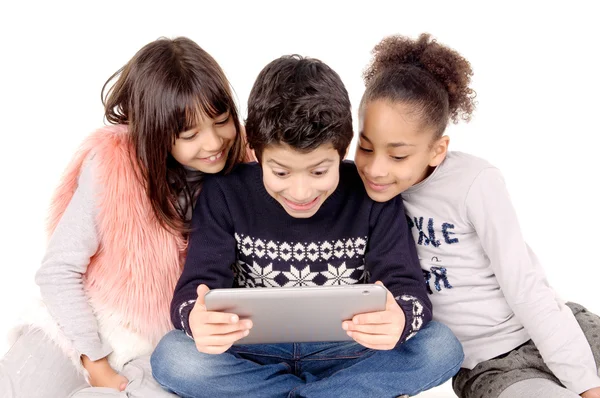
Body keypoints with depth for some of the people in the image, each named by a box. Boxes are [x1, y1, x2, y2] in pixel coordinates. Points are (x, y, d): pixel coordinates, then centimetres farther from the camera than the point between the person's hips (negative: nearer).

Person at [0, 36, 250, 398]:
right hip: (83, 326, -2)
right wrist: (96, 362, -12)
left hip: (164, 343, 3)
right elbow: (58, 272, -14)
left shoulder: (235, 165, -11)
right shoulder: (113, 167, -21)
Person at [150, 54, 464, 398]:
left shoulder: (372, 196, -12)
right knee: (173, 359, -28)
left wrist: (400, 320, -42)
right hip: (255, 352, 1)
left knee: (441, 348, -24)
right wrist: (197, 319, -42)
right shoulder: (225, 196, -11)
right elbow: (194, 291, -16)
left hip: (343, 351, 0)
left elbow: (409, 290, -16)